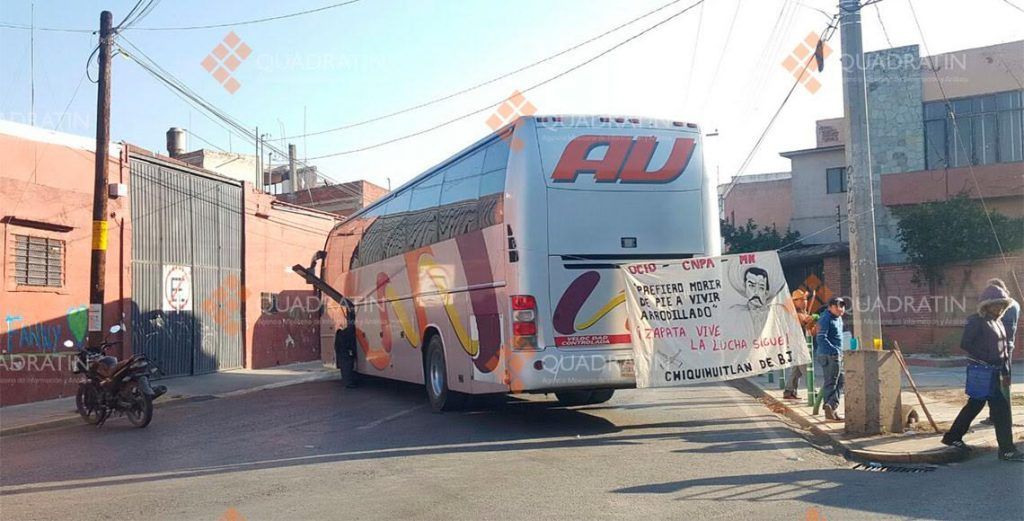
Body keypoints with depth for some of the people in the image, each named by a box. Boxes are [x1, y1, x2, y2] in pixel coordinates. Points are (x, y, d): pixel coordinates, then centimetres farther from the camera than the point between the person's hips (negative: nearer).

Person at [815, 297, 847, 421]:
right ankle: (830, 411, -2)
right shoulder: (825, 319, -15)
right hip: (829, 356, -10)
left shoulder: (838, 318, 16)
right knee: (830, 383, -6)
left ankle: (832, 406, 18)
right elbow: (821, 338, -22)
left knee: (840, 382, 12)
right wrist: (834, 350, -24)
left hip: (837, 356, 10)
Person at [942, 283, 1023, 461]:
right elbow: (965, 344, -19)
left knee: (975, 405, 15)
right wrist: (987, 358, -20)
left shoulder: (998, 322, 15)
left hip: (996, 371, 9)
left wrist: (1006, 372, 12)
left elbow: (1004, 348, 19)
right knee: (1000, 408, -8)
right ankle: (1007, 450, -2)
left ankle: (952, 437, 25)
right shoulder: (976, 321, -12)